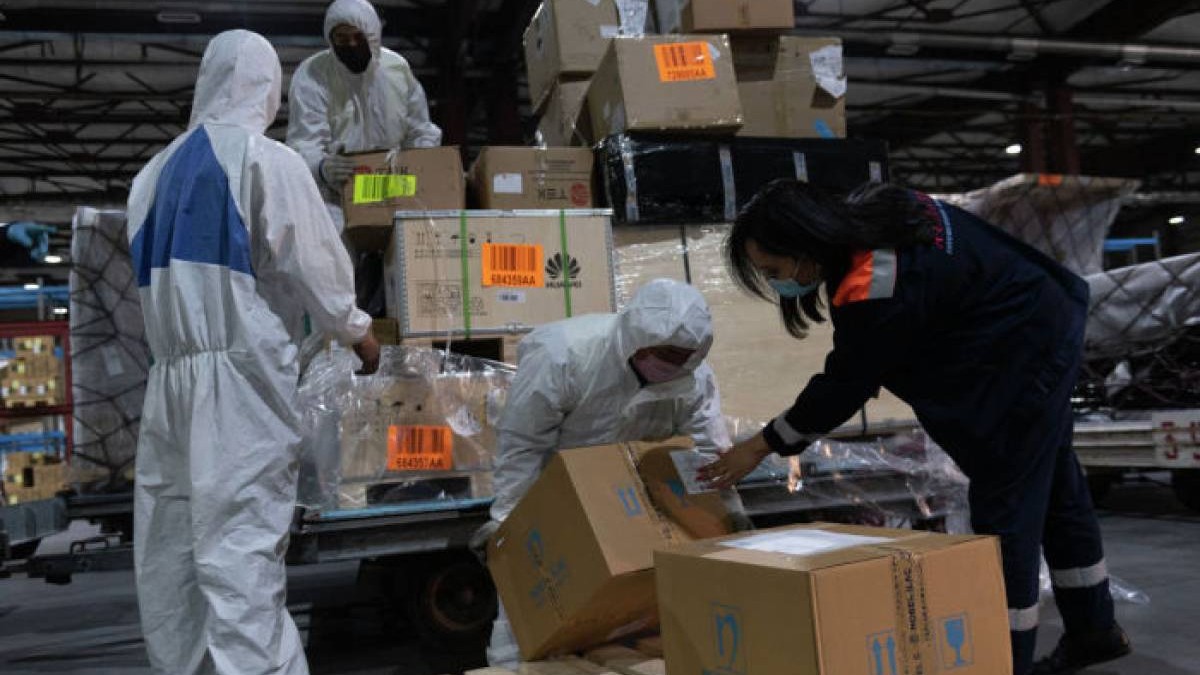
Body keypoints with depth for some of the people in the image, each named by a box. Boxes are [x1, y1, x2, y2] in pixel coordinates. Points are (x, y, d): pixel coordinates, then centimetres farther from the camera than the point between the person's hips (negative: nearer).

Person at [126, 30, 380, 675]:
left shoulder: (159, 168, 13)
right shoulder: (269, 161, -5)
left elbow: (147, 266, 16)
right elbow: (313, 262, -4)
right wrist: (357, 331, 9)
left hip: (169, 369, 6)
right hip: (242, 368, -5)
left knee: (169, 538, 10)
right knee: (242, 534, -7)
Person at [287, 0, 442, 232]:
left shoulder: (397, 68, 1)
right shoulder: (311, 77, -11)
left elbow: (419, 132, 14)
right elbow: (305, 145, -20)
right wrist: (323, 167, -43)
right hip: (333, 200, -3)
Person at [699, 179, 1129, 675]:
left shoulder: (875, 292, -33)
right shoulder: (868, 213, -6)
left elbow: (844, 385, -22)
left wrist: (763, 444, -11)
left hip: (1022, 363, -10)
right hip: (1041, 329, 10)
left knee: (1003, 508, -2)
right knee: (1054, 489, 21)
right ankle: (1094, 629, 39)